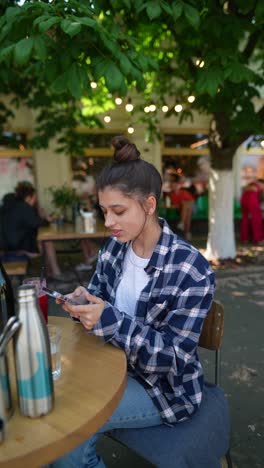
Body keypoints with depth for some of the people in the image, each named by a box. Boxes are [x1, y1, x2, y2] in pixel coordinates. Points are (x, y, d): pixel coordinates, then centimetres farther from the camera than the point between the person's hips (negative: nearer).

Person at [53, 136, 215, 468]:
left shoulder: (192, 271, -25)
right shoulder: (114, 247, -6)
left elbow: (175, 357, -23)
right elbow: (100, 301, 5)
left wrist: (111, 321, -34)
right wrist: (83, 304, -19)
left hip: (165, 385, -5)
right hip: (114, 363, 6)